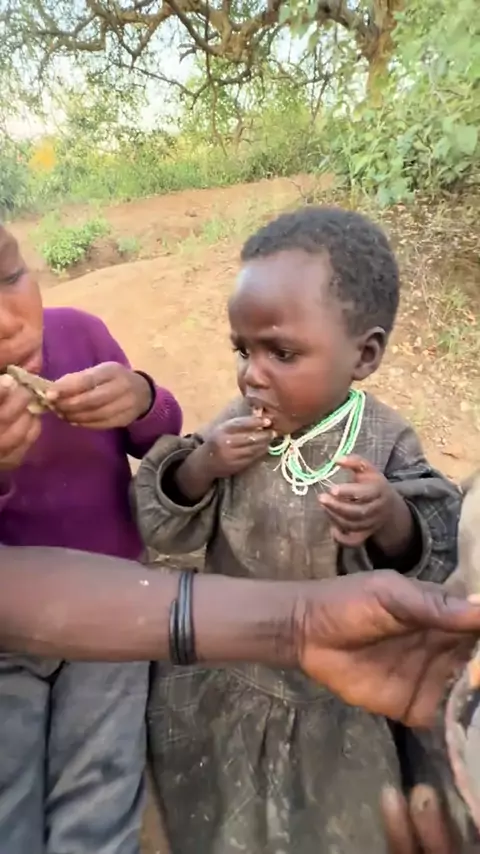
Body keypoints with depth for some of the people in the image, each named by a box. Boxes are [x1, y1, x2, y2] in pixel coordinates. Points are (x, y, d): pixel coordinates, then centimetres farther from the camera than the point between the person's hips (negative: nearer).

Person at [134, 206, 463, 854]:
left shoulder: (387, 442, -19)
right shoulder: (231, 432, -14)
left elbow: (433, 565, -15)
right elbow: (164, 533, -10)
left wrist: (392, 522, -37)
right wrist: (199, 468, -28)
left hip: (340, 692, -1)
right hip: (223, 680, 2)